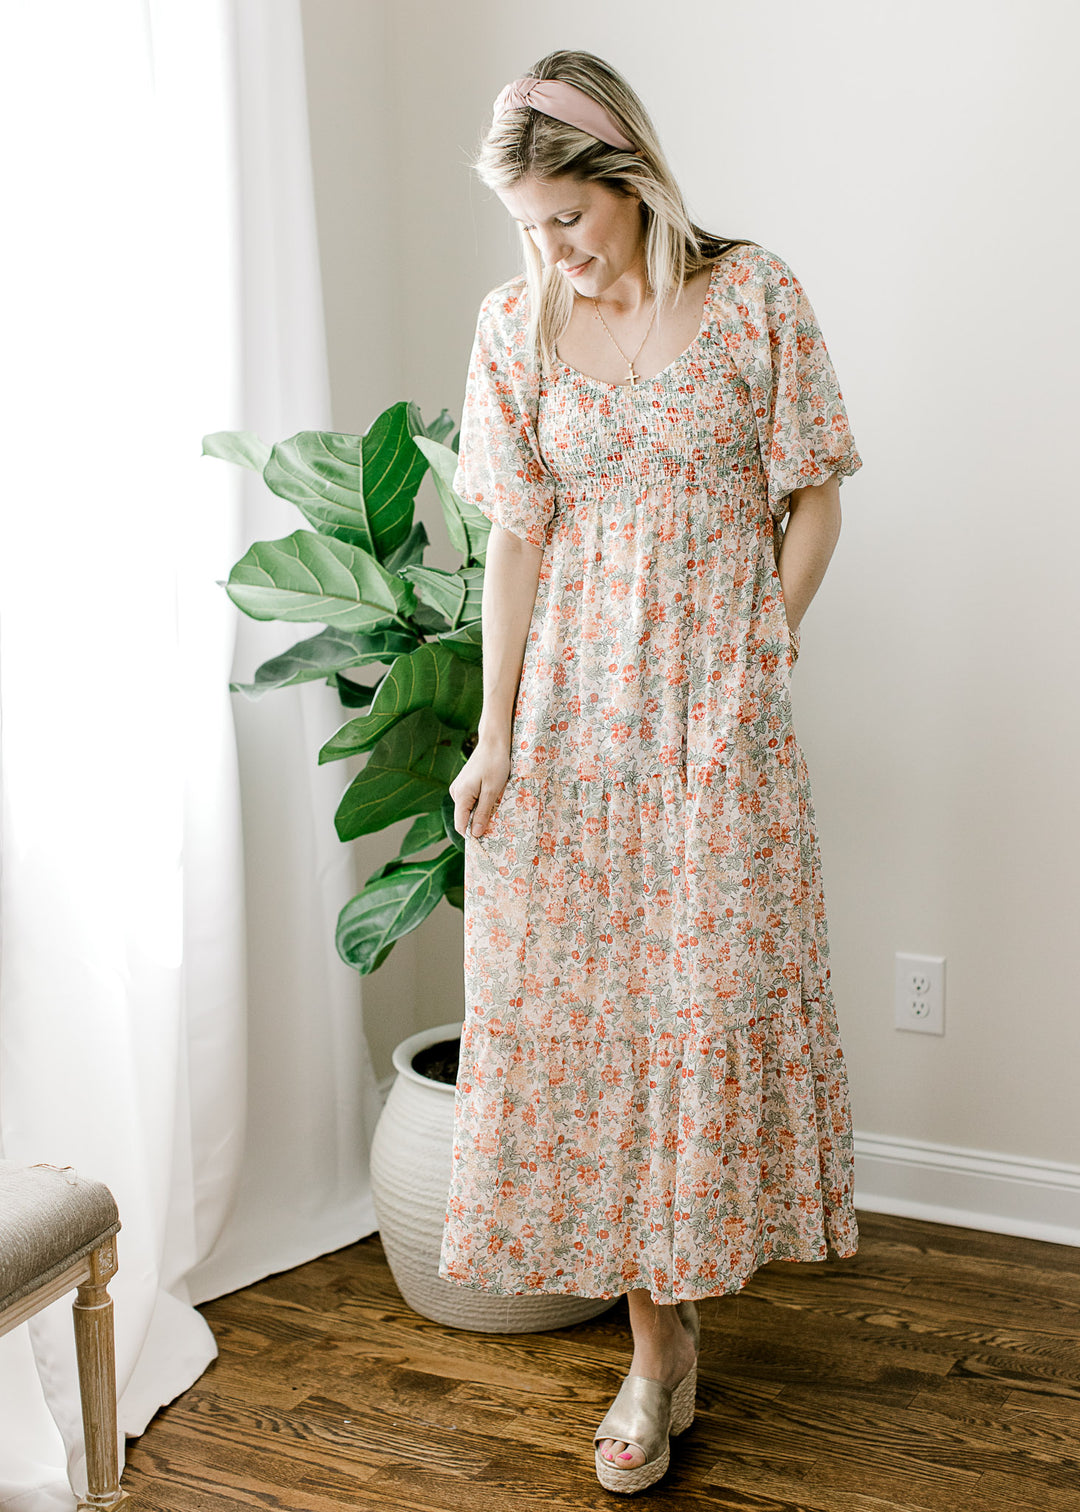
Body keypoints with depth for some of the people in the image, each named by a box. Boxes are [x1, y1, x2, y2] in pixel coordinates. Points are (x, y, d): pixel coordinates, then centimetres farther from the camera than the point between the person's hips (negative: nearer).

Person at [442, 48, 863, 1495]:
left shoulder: (755, 296, -4)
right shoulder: (516, 324, 2)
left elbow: (812, 506, 0)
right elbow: (516, 535, 0)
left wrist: (754, 666, -4)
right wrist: (496, 733, -5)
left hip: (719, 699, -2)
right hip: (573, 701, 2)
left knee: (714, 983, 4)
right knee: (579, 987, 2)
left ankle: (691, 1254, 32)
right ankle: (659, 1335, 16)